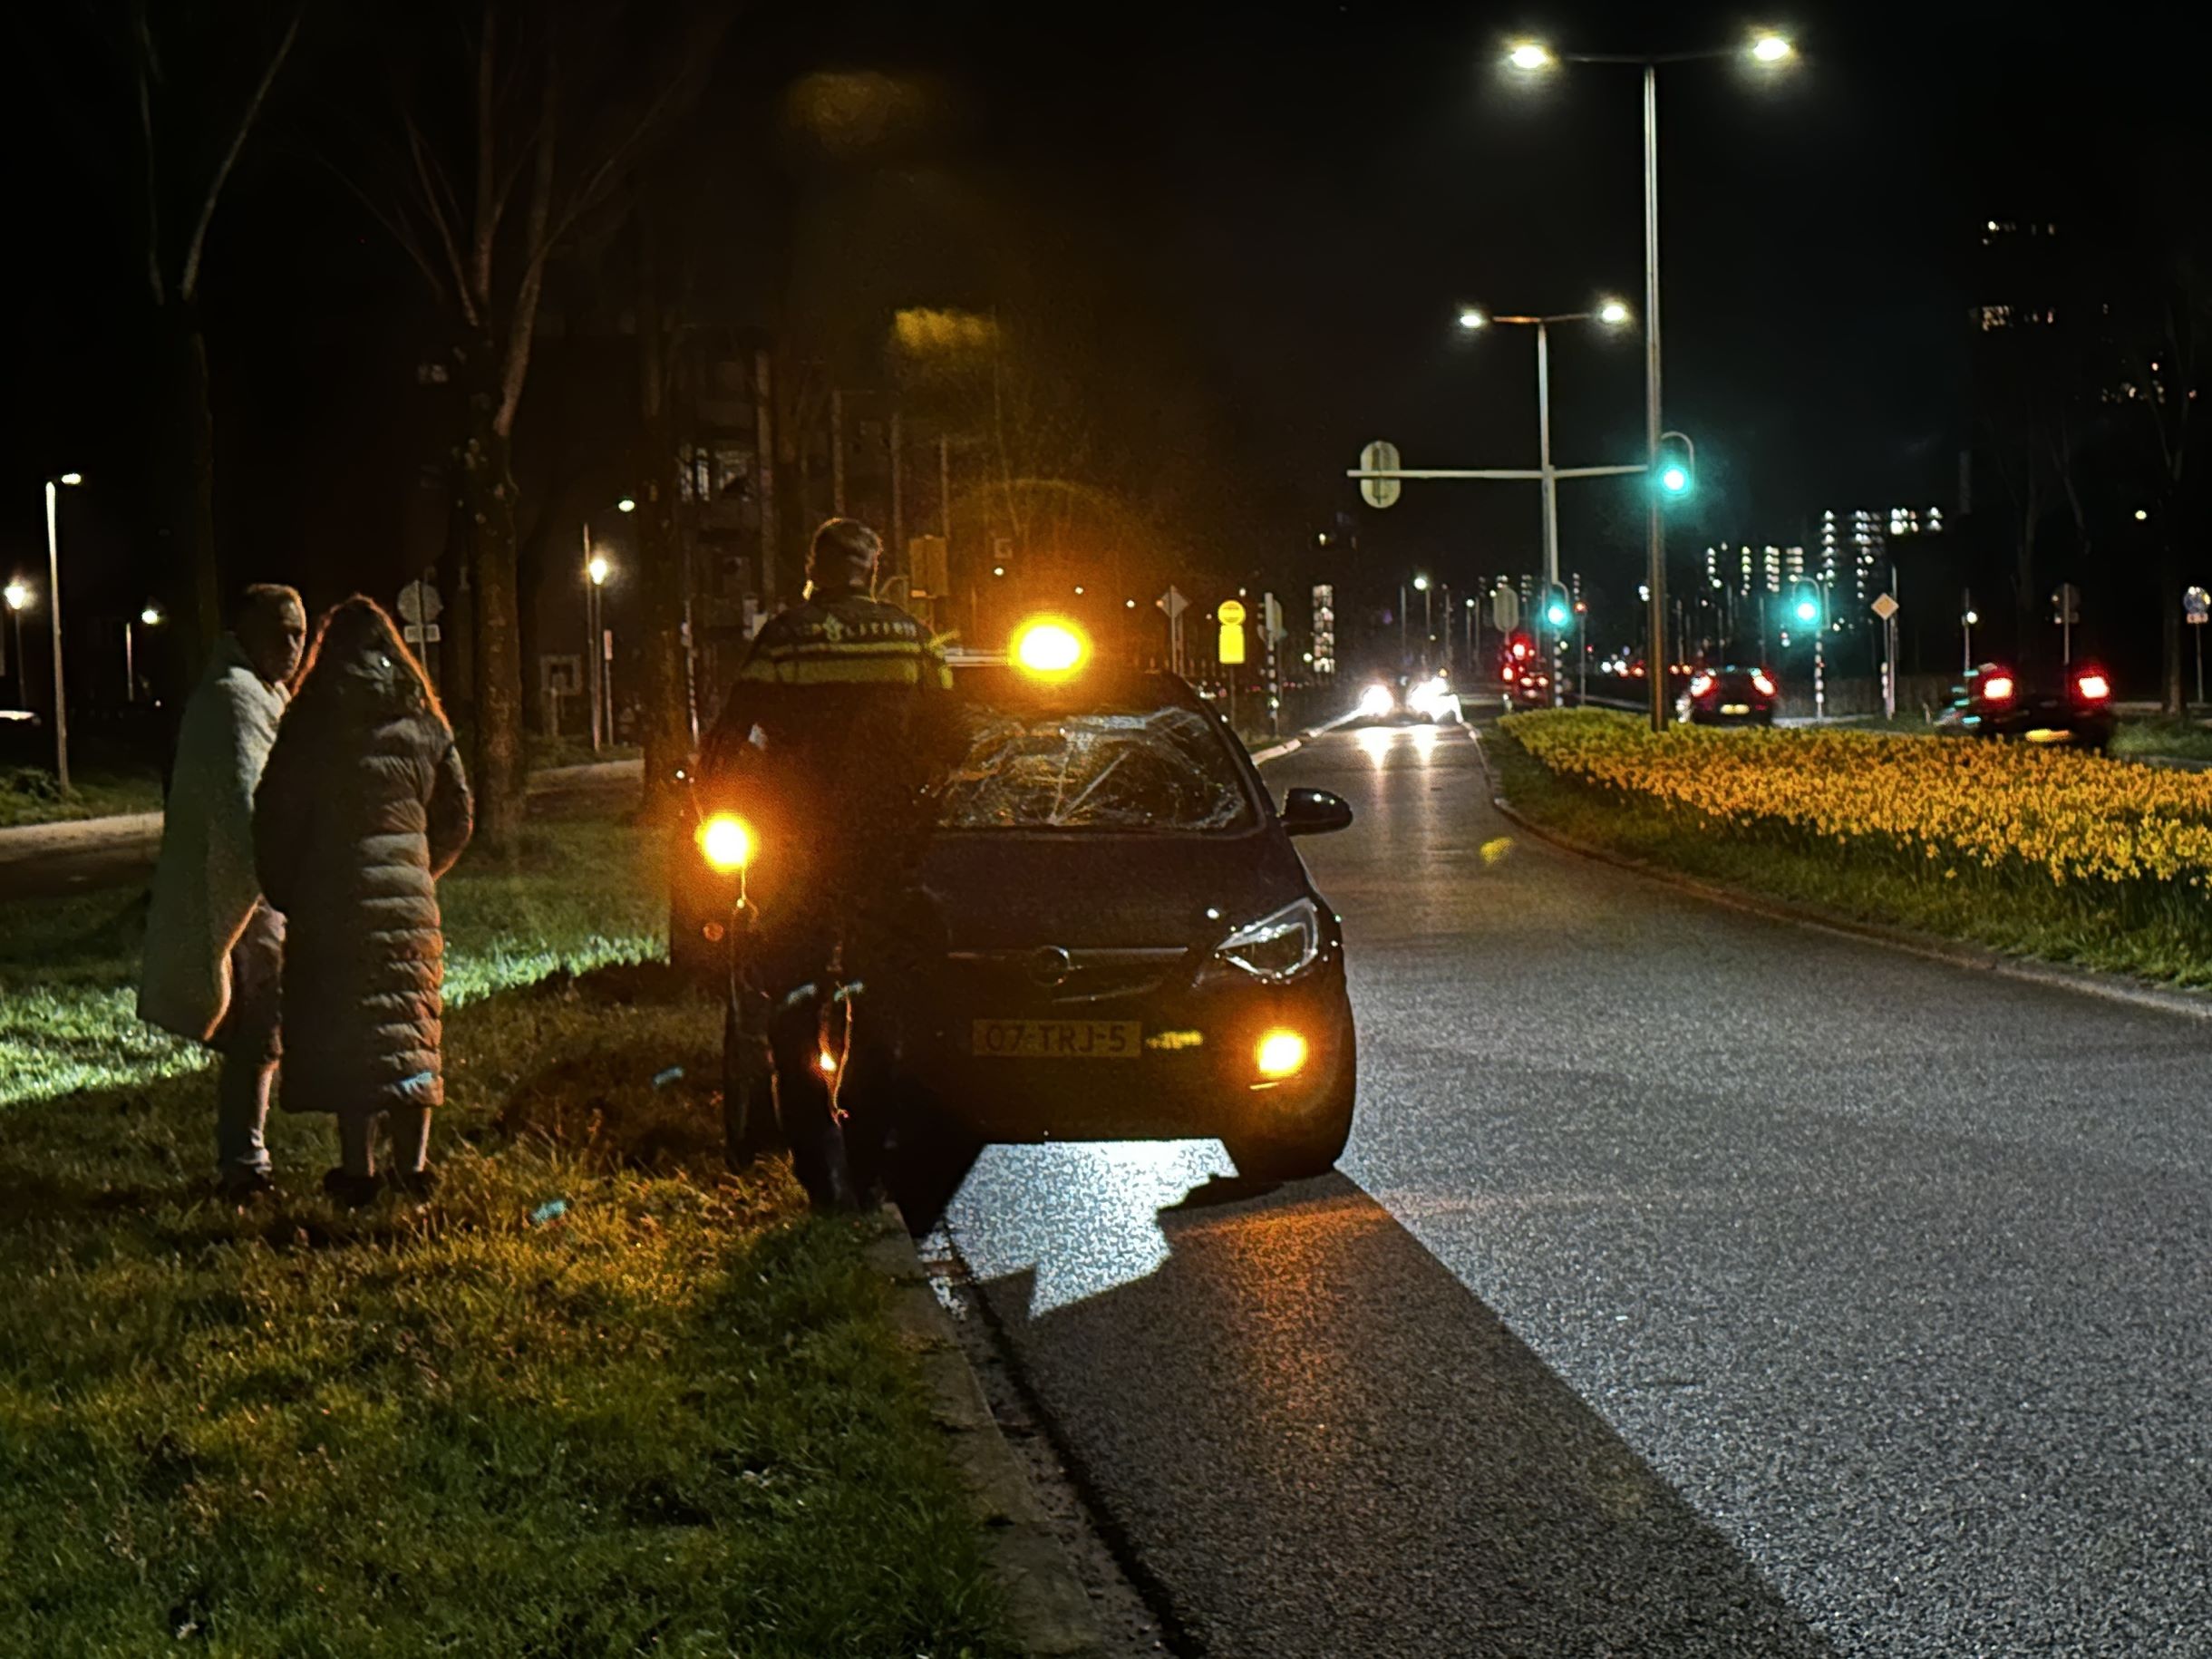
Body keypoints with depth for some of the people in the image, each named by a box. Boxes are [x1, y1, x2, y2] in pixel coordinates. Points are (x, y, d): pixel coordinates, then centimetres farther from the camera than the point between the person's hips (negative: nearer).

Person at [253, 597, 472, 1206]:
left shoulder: (310, 726, -4)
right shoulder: (423, 724, 6)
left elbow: (275, 819, -3)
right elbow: (457, 818, 11)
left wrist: (285, 893, 9)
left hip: (333, 897, -3)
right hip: (409, 894, 3)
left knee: (342, 1027, 1)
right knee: (411, 1028, 11)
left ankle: (359, 1168, -1)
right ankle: (412, 1163, 12)